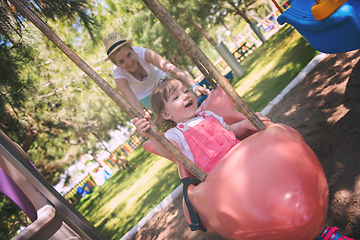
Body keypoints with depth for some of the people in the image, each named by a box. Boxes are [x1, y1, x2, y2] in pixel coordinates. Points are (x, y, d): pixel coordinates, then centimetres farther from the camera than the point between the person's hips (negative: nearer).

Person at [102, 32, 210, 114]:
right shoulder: (119, 75, -33)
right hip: (146, 95, -1)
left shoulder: (141, 52, -36)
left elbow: (168, 67, -51)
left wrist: (193, 85, -65)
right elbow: (134, 103, -45)